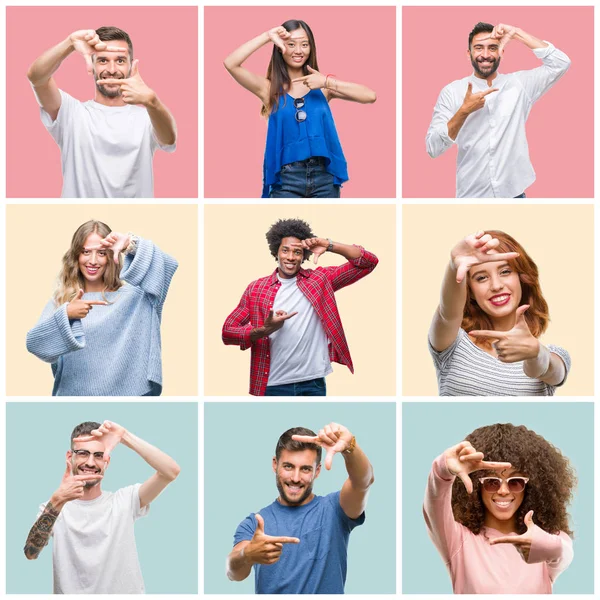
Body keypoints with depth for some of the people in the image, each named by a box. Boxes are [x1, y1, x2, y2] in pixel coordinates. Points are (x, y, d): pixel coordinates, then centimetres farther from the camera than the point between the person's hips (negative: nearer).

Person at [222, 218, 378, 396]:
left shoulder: (320, 279, 4)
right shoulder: (256, 288, 4)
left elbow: (368, 262, 0)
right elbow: (228, 331, 3)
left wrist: (330, 246, -11)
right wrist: (265, 330, -14)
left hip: (313, 383, 0)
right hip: (274, 385, 0)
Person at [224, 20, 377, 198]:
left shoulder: (322, 86, 7)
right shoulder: (270, 88, 4)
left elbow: (370, 96, -5)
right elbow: (230, 64, -10)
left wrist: (328, 82, -12)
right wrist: (267, 36, -9)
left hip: (324, 177, 2)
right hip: (287, 179, -1)